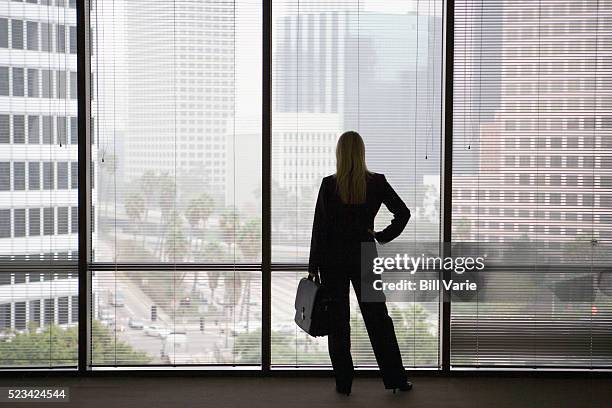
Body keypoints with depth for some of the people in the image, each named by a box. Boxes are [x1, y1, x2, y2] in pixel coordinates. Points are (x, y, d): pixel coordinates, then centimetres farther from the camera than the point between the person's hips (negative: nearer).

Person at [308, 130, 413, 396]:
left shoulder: (329, 185, -10)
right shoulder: (377, 183, -4)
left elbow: (319, 228, -8)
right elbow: (403, 213, -7)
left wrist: (313, 267, -4)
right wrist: (383, 236, 4)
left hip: (333, 260, -2)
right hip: (364, 257, 2)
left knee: (338, 321, 7)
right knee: (378, 318, 11)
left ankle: (343, 383, 10)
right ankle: (395, 379, 15)